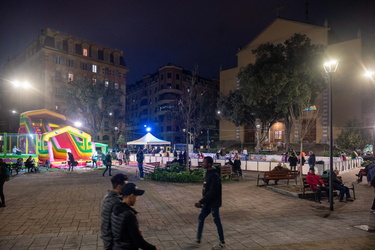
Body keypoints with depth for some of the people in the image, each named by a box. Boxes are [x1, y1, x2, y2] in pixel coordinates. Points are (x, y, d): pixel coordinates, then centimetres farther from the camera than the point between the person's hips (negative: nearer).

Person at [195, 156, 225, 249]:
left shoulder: (214, 175, -23)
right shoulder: (208, 173, 6)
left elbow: (212, 192, -28)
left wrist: (201, 202, -26)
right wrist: (202, 201, 13)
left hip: (214, 203, -9)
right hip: (207, 202, 9)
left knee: (217, 222, 4)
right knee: (200, 218, 13)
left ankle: (222, 243, 20)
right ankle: (198, 238, 28)